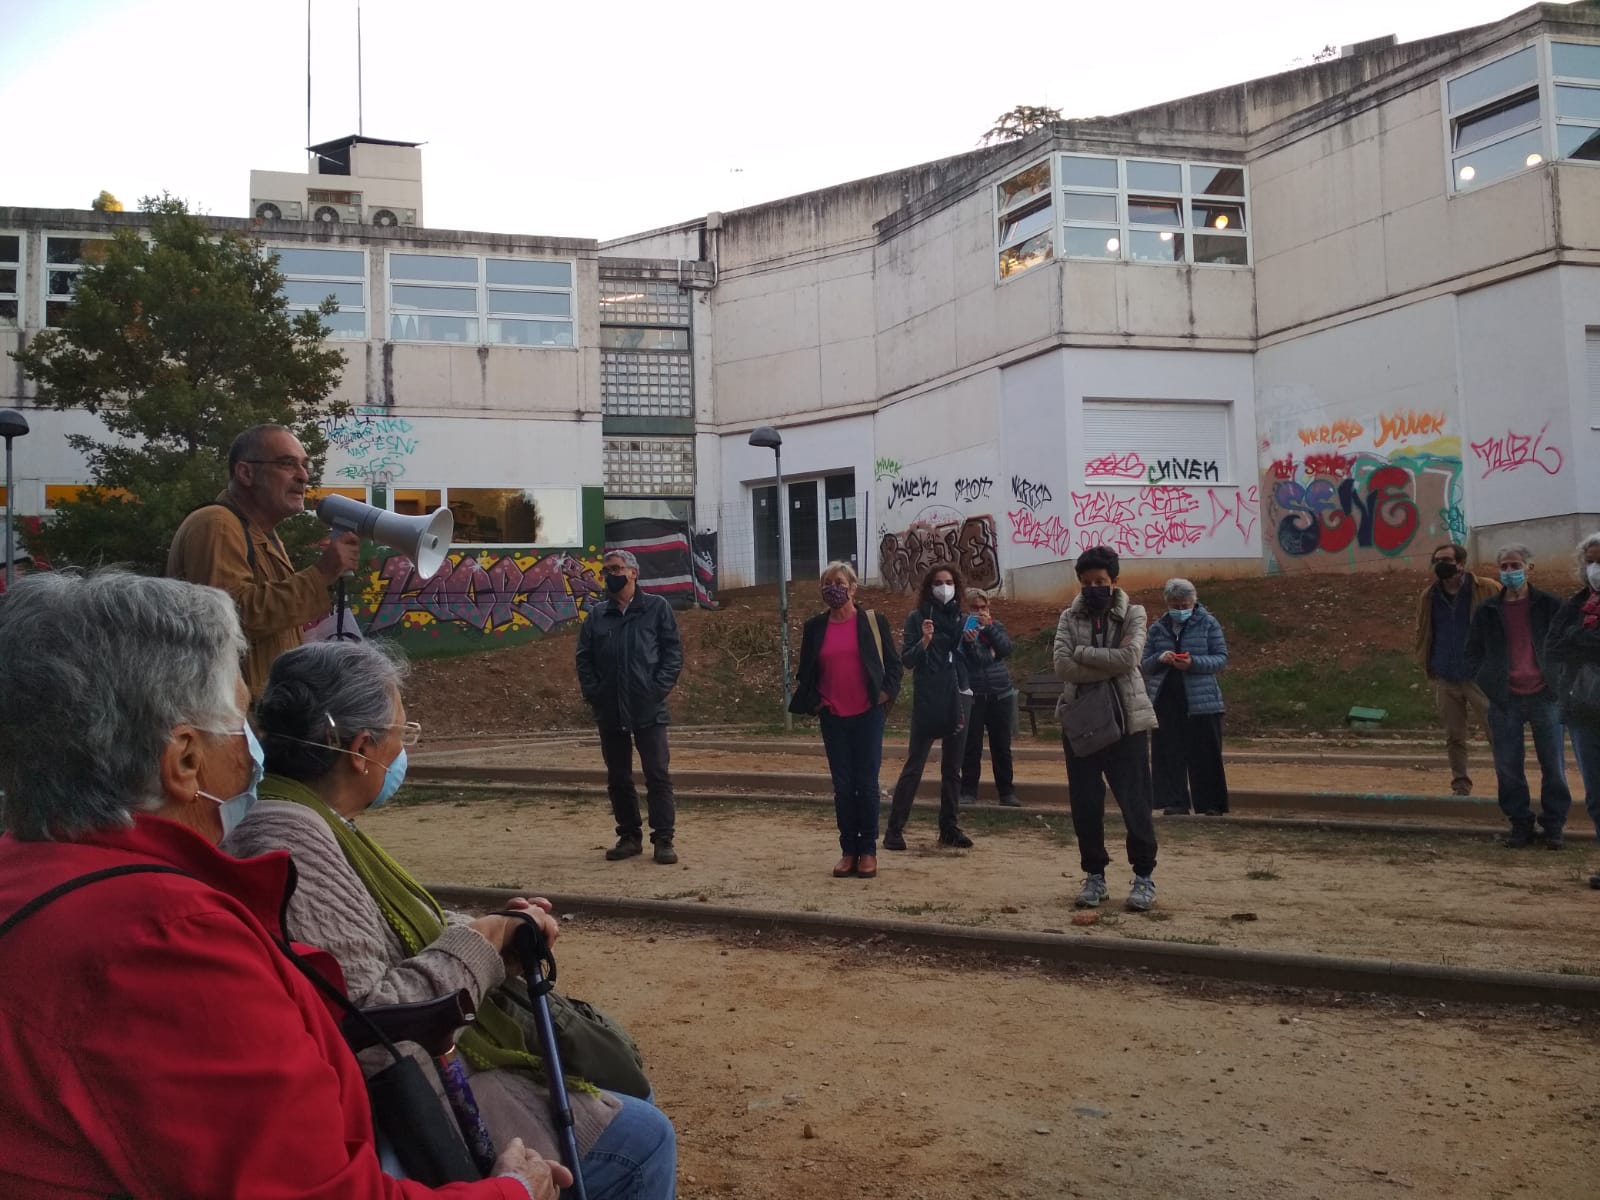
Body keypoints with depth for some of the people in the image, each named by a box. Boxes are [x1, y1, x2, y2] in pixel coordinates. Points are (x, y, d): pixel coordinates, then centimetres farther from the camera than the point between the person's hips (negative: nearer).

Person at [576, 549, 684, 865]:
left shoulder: (656, 608, 1)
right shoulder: (597, 615, 11)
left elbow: (673, 652, -2)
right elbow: (584, 657, 11)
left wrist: (658, 689, -11)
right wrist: (592, 693, -2)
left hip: (649, 710, -4)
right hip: (610, 712, 4)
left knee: (657, 775, -5)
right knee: (618, 779, 10)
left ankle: (663, 839, 1)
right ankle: (629, 836, 21)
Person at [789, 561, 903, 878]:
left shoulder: (873, 621, 0)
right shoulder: (814, 627, 6)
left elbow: (893, 663, 3)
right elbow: (805, 671, 11)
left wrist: (886, 693, -9)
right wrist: (812, 701, -1)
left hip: (868, 714, -2)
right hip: (833, 717, 2)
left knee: (866, 783, 0)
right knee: (842, 785, 5)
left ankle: (868, 852, 8)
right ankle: (848, 851, 12)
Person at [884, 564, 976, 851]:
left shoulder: (962, 619, 11)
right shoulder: (917, 618, -1)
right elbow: (907, 661, -6)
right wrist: (924, 641, -21)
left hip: (958, 698, 5)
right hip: (927, 700, -4)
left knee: (953, 768, 9)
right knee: (914, 765, -6)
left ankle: (950, 828, 16)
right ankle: (894, 829, -3)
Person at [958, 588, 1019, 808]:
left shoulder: (996, 626, 12)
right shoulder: (961, 628, 0)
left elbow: (1006, 650, -4)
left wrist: (988, 627, -11)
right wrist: (968, 641, -26)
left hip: (1000, 695, 3)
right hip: (972, 696, -3)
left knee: (1002, 747, 6)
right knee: (971, 747, -1)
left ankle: (1006, 791, 12)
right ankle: (968, 791, 7)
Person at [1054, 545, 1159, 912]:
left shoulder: (1133, 614, 1)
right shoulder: (1069, 618, 6)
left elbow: (1129, 658, -17)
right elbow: (1062, 666, -10)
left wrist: (1082, 652, -11)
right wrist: (1110, 665, -15)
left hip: (1126, 721, -2)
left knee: (1135, 802, -1)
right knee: (1085, 805, 6)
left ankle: (1144, 875, 14)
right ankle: (1094, 875, 20)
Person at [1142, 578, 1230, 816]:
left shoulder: (1208, 624, 3)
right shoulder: (1158, 629, 10)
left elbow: (1222, 658, -2)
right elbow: (1144, 665, 10)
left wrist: (1194, 662, -18)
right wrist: (1159, 659, -12)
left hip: (1202, 701, -3)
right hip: (1165, 700, 3)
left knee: (1205, 754, 0)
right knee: (1169, 753, 1)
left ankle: (1211, 804, 7)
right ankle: (1175, 802, 7)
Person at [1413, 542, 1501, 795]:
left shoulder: (1488, 590, -5)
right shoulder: (1428, 597, 8)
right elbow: (1423, 634, 18)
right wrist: (1427, 666, 9)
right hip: (1445, 679, 4)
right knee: (1454, 737, 11)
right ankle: (1460, 786, 21)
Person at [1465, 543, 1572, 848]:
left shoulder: (1549, 606, 2)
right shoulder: (1487, 611, 6)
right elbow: (1473, 651, 13)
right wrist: (1483, 683, 0)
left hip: (1543, 697, -1)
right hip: (1504, 700, 1)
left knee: (1553, 765, 4)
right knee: (1508, 767, 3)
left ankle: (1554, 826, 15)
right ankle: (1520, 824, 15)